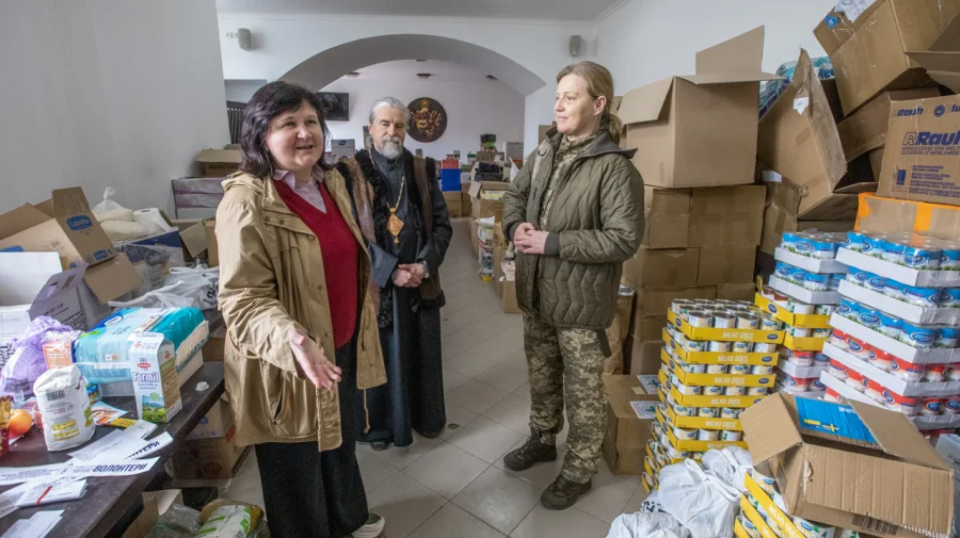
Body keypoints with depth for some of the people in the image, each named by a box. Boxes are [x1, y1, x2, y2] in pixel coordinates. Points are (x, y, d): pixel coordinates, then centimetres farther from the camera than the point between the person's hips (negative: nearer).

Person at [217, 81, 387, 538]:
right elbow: (243, 300, -23)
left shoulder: (332, 183, 4)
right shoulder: (246, 202, -21)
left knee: (342, 441, 28)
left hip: (342, 348, 8)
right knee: (297, 468, 14)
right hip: (287, 366, -8)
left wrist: (360, 332, 20)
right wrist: (291, 338, -41)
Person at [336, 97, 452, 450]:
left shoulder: (423, 170, 6)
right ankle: (380, 424, 31)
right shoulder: (350, 173, -5)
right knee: (378, 355, 10)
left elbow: (442, 224, 3)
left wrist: (425, 265, -12)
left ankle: (425, 417, 37)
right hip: (375, 282, -3)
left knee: (422, 354, 16)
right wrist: (390, 270, -18)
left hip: (420, 280, 3)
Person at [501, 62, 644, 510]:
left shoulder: (614, 167, -17)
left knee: (582, 391, 11)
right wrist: (516, 225, -6)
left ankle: (579, 472, 33)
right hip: (537, 293, 7)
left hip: (581, 301, -7)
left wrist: (553, 242, -23)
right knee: (541, 375, 24)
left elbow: (625, 239, -21)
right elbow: (514, 194, 17)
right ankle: (543, 440, 48)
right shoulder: (544, 153, 5)